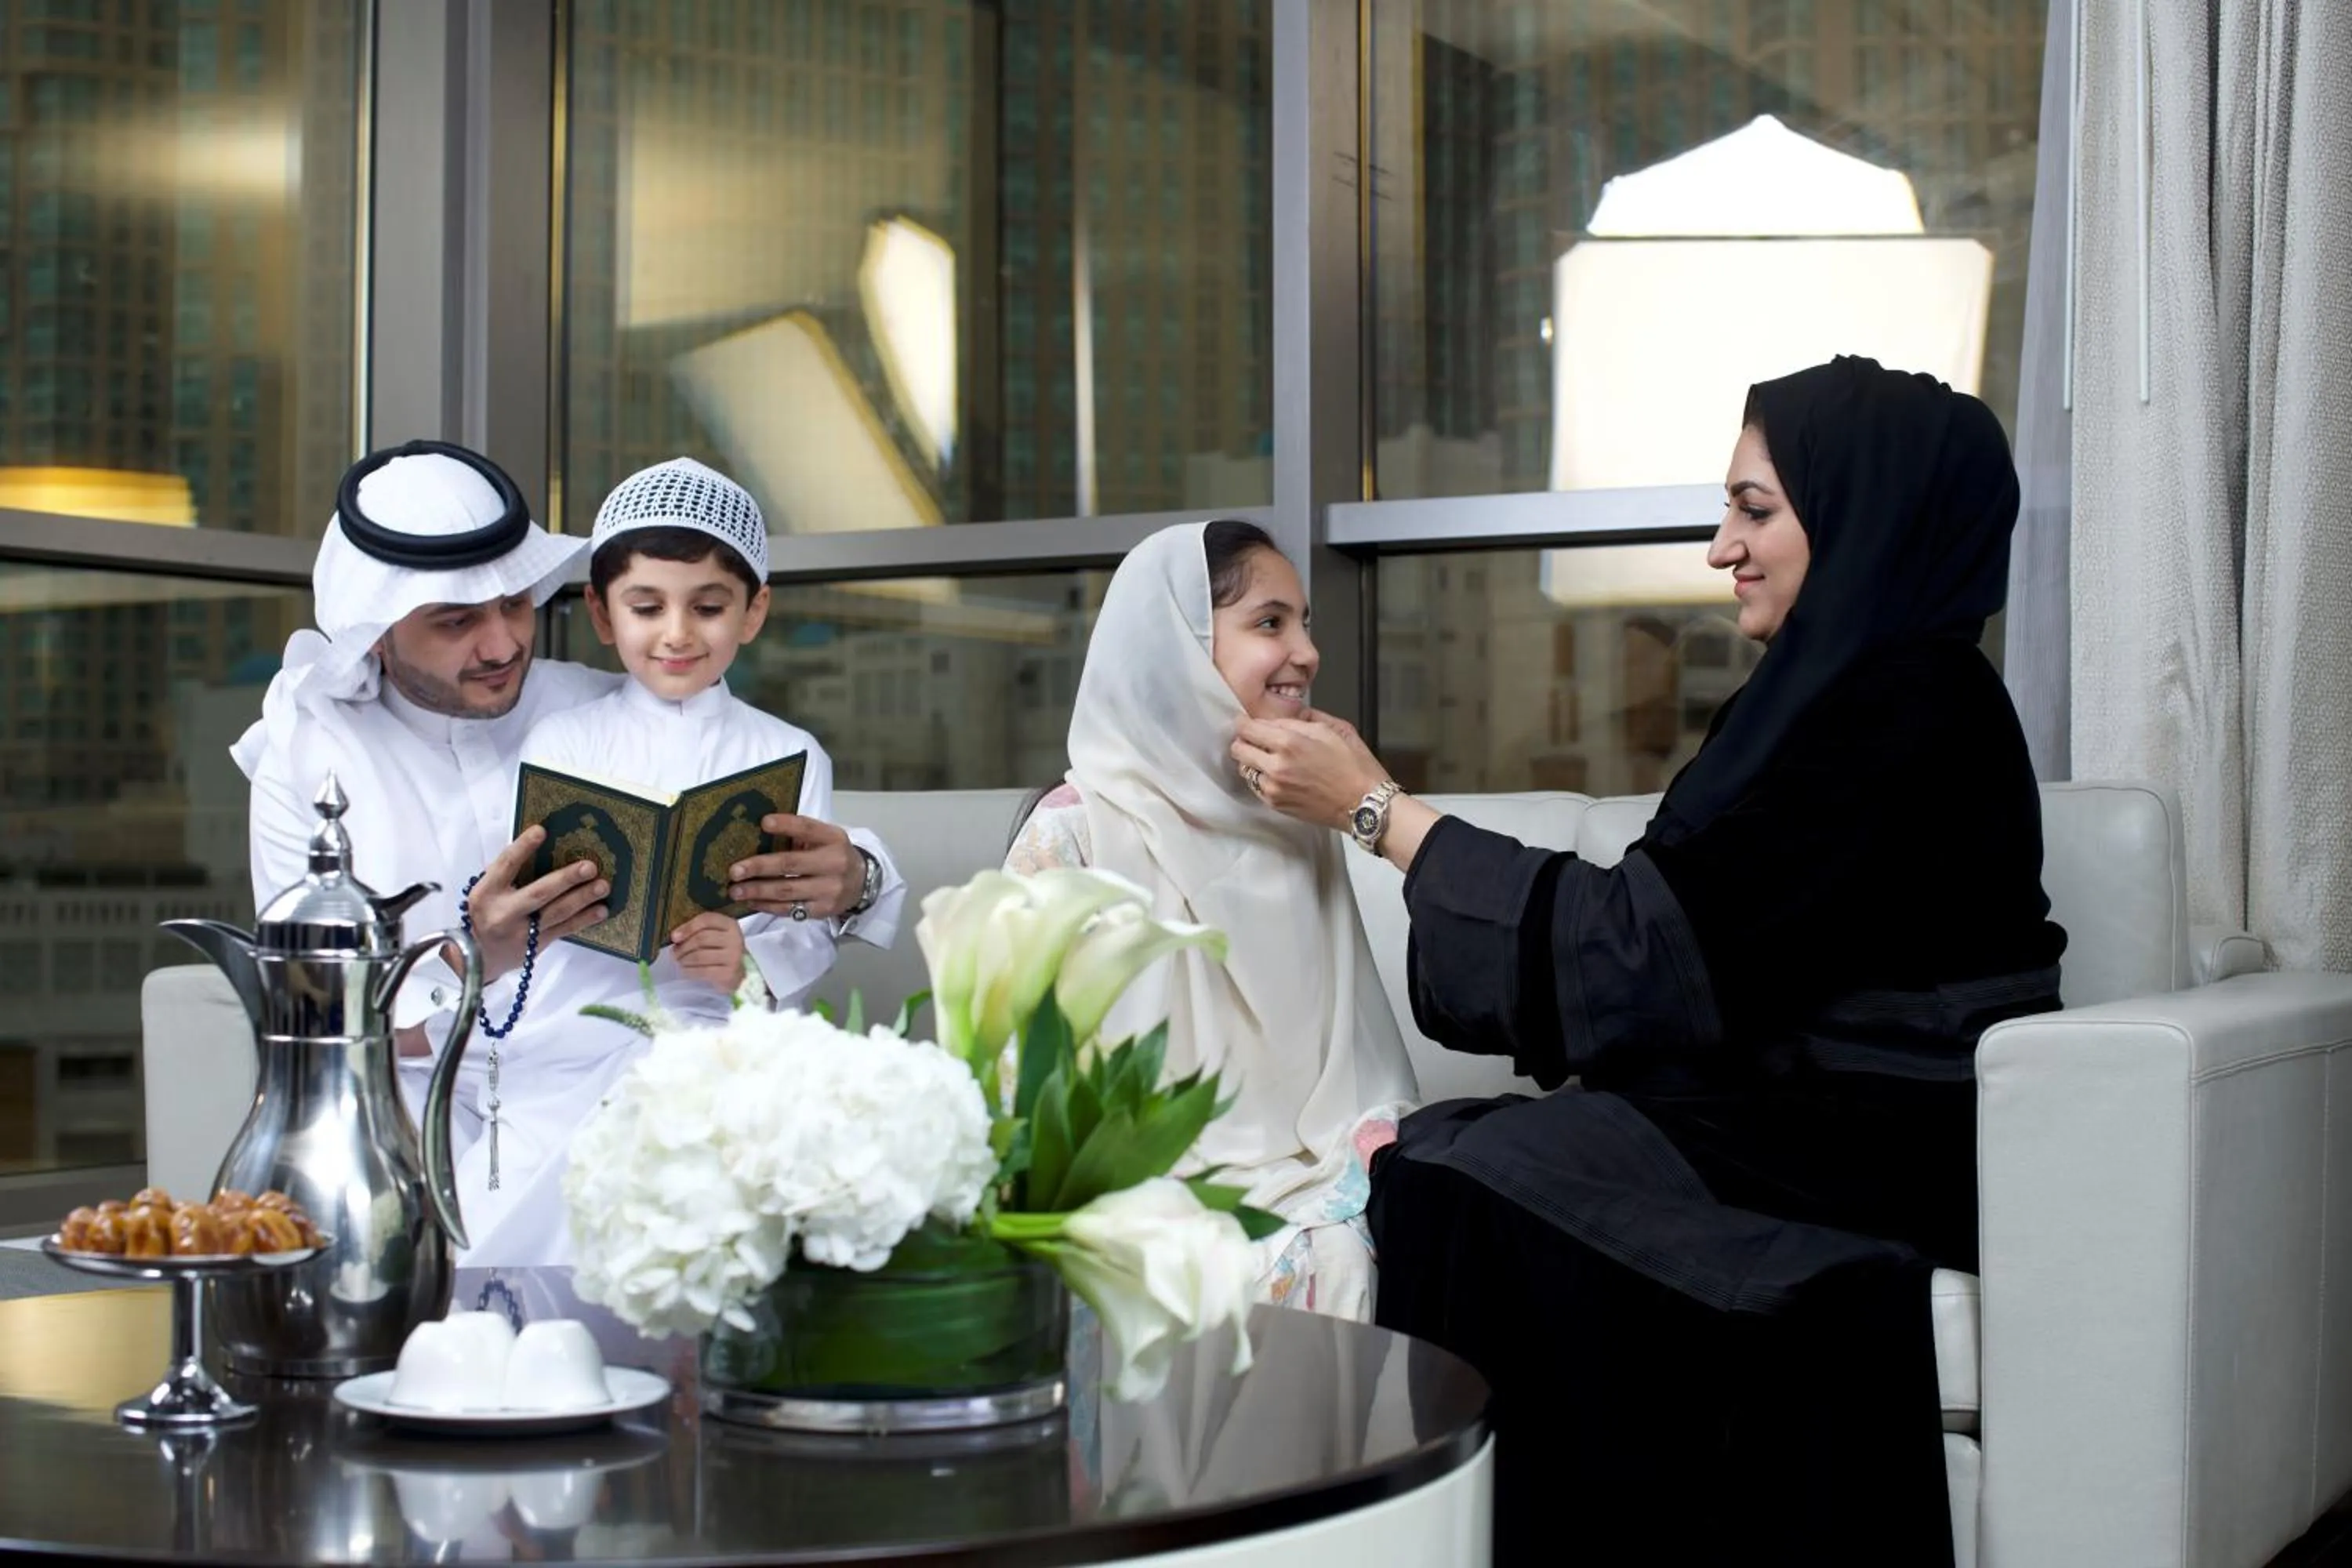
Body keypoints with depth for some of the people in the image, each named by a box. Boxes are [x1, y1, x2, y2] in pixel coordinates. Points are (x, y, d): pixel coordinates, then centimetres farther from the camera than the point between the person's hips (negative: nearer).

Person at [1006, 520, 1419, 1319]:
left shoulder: (1301, 828, 14)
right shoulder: (1075, 832, -3)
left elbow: (1359, 1054, 12)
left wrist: (1376, 1160, -7)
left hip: (1302, 1177, 5)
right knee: (1328, 1264, -31)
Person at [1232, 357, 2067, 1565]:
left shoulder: (1909, 708, -14)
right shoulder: (1847, 685, 16)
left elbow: (1654, 933, -17)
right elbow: (1681, 925, 11)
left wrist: (1379, 807, -11)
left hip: (1881, 1141, -9)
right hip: (1791, 1107, 9)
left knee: (1480, 1185, -23)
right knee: (1433, 1160, -11)